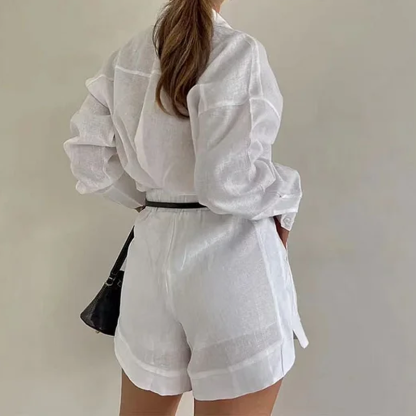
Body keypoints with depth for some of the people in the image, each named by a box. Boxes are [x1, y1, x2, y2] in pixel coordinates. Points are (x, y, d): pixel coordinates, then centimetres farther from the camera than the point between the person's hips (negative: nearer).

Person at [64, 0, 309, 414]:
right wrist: (285, 198, -3)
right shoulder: (237, 51, -12)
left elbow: (89, 155, 9)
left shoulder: (126, 58, 7)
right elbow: (226, 180, -21)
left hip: (154, 249, 7)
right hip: (231, 256, -6)